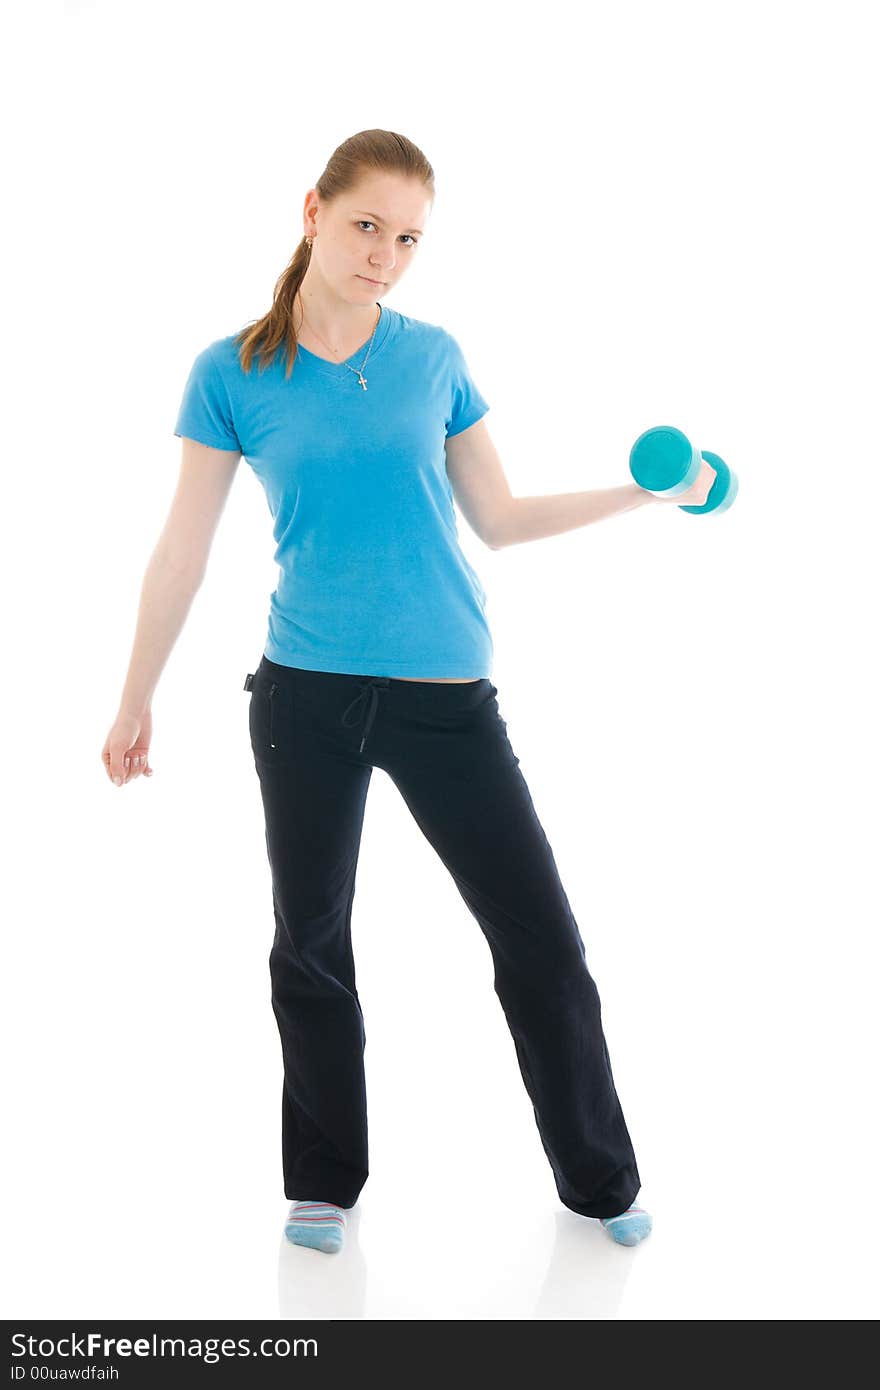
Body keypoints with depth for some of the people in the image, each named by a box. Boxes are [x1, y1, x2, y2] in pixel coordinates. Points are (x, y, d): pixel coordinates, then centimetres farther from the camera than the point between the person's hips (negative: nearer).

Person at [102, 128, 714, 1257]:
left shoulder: (435, 357, 3)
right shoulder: (233, 374, -2)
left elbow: (498, 519, 11)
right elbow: (183, 548, 3)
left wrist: (641, 492, 7)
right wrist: (135, 700, 7)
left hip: (447, 698, 1)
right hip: (306, 697, -1)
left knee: (543, 944, 4)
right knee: (311, 944, 11)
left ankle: (598, 1182, 23)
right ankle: (322, 1184, 31)